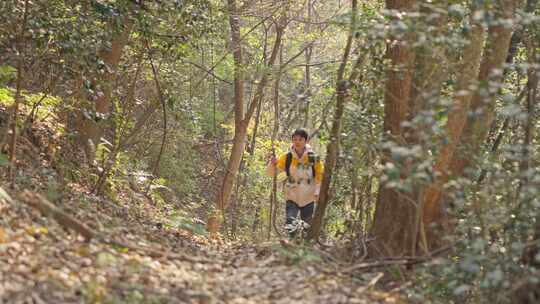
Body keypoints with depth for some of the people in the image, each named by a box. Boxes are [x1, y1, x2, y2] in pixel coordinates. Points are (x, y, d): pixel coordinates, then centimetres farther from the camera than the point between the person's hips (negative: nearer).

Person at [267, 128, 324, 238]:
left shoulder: (313, 158, -9)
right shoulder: (287, 157, -8)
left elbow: (320, 175, 2)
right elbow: (271, 173, -7)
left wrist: (317, 191, -11)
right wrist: (272, 163, -29)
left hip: (308, 198, 0)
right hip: (291, 197, 0)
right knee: (290, 224, -15)